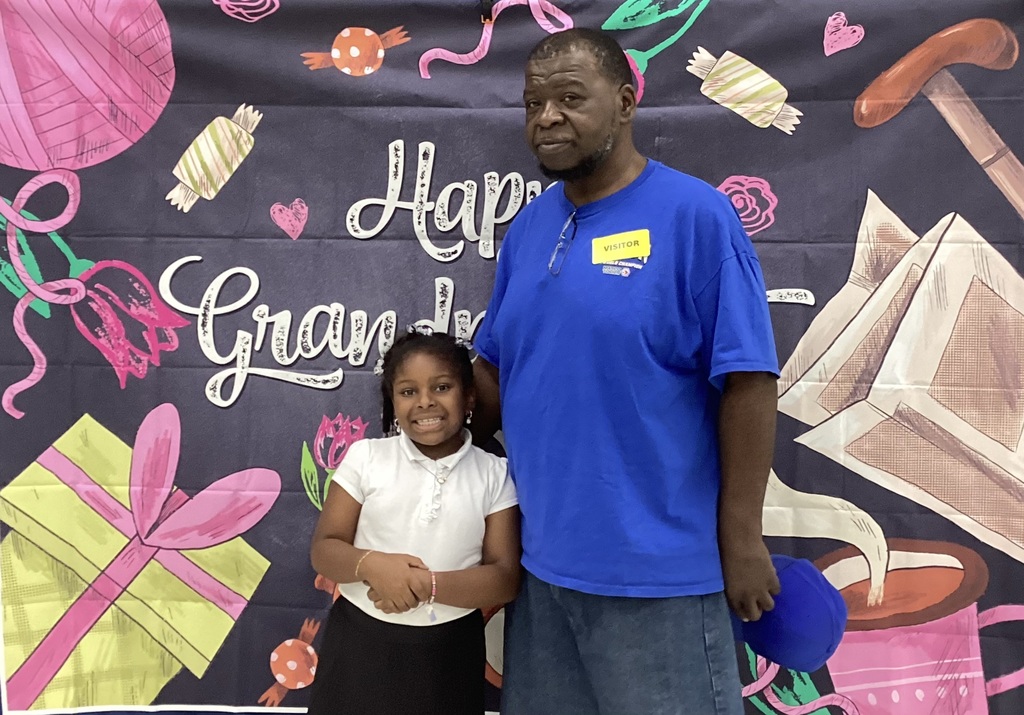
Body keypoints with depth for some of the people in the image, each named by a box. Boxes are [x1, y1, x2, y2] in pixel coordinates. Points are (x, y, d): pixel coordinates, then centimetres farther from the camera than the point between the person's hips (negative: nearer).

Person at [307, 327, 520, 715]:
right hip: (360, 644, 1)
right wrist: (371, 565, -22)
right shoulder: (365, 457, -3)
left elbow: (505, 578, -8)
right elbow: (323, 550, -2)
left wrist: (427, 585, -22)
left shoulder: (494, 474, -5)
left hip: (447, 654, 0)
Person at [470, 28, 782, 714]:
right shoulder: (526, 228, 8)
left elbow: (749, 381, -14)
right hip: (542, 559, 7)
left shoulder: (696, 214, -12)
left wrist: (740, 539, -13)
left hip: (657, 568, -6)